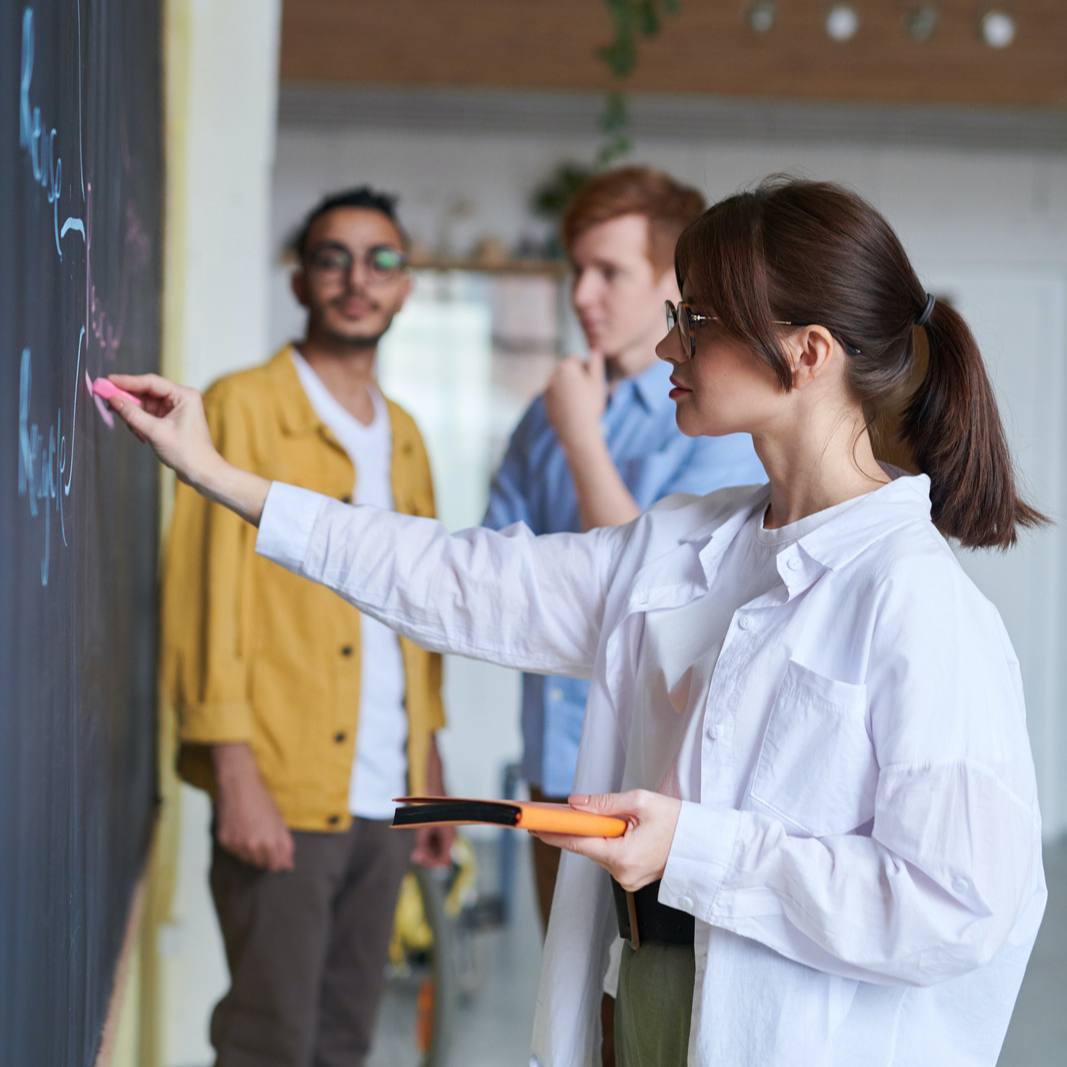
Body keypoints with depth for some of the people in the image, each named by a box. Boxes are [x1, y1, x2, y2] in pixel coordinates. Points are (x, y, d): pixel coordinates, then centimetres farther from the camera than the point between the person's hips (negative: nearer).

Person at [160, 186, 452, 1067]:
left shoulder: (403, 436, 17)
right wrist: (237, 780, -15)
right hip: (285, 795, -6)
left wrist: (431, 778, 14)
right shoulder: (245, 408, -3)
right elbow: (206, 601, -9)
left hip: (384, 797, 6)